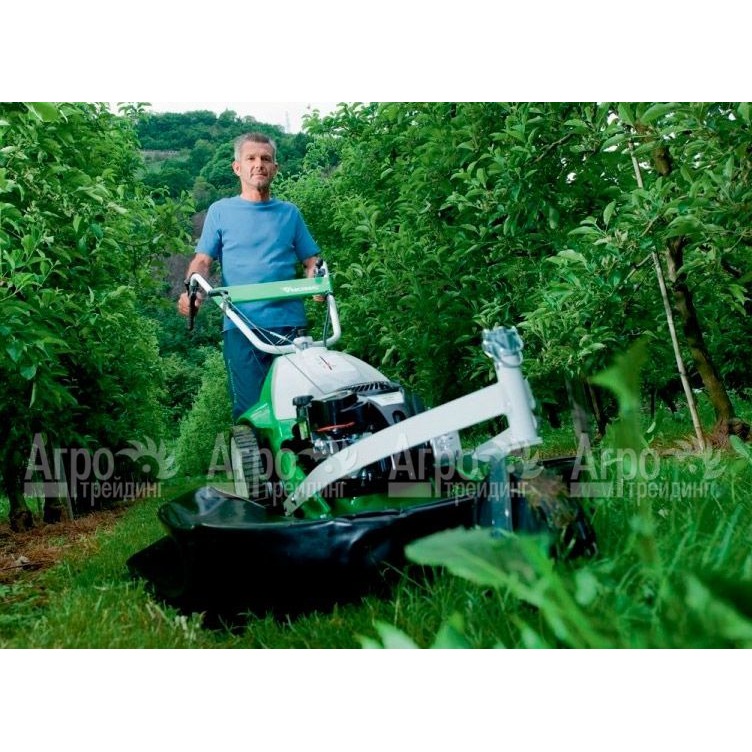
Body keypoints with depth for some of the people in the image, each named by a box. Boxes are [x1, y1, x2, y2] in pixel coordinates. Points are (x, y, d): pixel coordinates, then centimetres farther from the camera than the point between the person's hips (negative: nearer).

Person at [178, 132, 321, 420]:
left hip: (289, 322, 2)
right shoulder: (220, 210, 14)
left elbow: (311, 260, 15)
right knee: (249, 407, -7)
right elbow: (202, 260, 8)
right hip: (241, 324, -1)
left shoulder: (290, 212, 18)